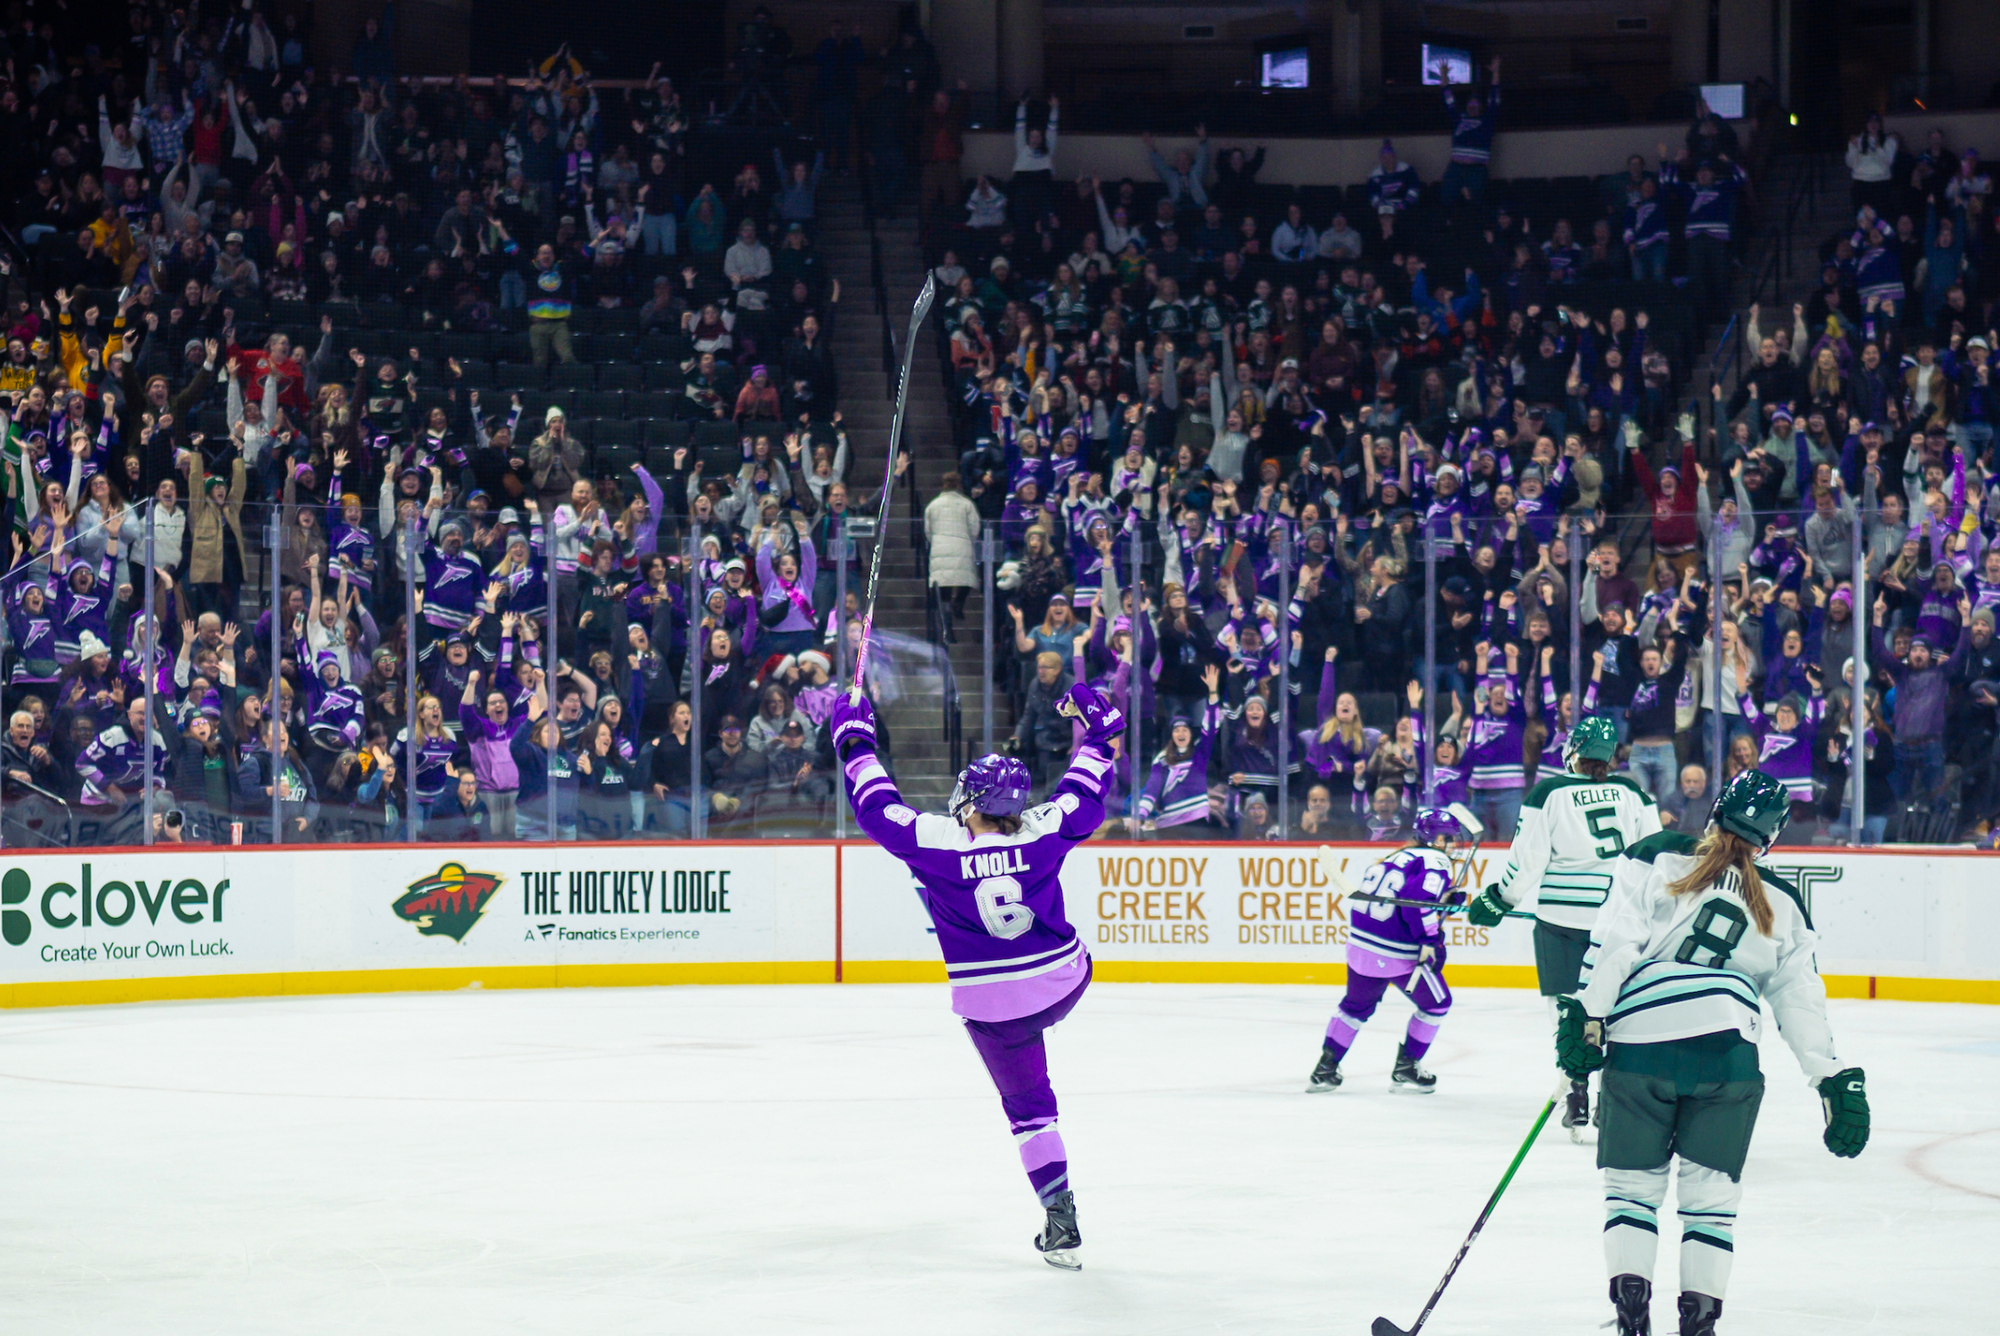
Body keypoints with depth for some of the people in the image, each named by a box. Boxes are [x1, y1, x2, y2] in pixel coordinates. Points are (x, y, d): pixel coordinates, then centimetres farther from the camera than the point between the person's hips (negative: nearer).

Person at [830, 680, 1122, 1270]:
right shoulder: (1045, 830, -15)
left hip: (992, 1008, -2)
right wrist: (1097, 731, 19)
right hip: (1063, 985, 2)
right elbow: (1086, 797, 3)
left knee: (1027, 1105, 10)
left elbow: (877, 806, -7)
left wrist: (854, 742, 8)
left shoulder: (934, 842, -20)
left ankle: (1061, 1223, 5)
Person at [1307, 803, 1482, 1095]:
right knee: (1436, 1003, 14)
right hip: (1398, 954, -8)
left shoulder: (1403, 856, 18)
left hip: (1361, 944, 8)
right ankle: (1405, 1070, 17)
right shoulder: (1436, 863, -11)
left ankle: (1325, 1069, 25)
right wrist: (1431, 942, -22)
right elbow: (1417, 897, -26)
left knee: (1357, 1005, 27)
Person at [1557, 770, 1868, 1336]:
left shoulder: (1657, 860, 10)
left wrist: (1585, 1016, -1)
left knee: (1631, 1183, 11)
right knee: (1711, 1194, 11)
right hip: (1728, 1055, 1)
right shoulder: (1780, 903, 18)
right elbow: (1802, 1001, 15)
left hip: (1640, 1043, -1)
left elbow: (1614, 944, -1)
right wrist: (1838, 1082, 17)